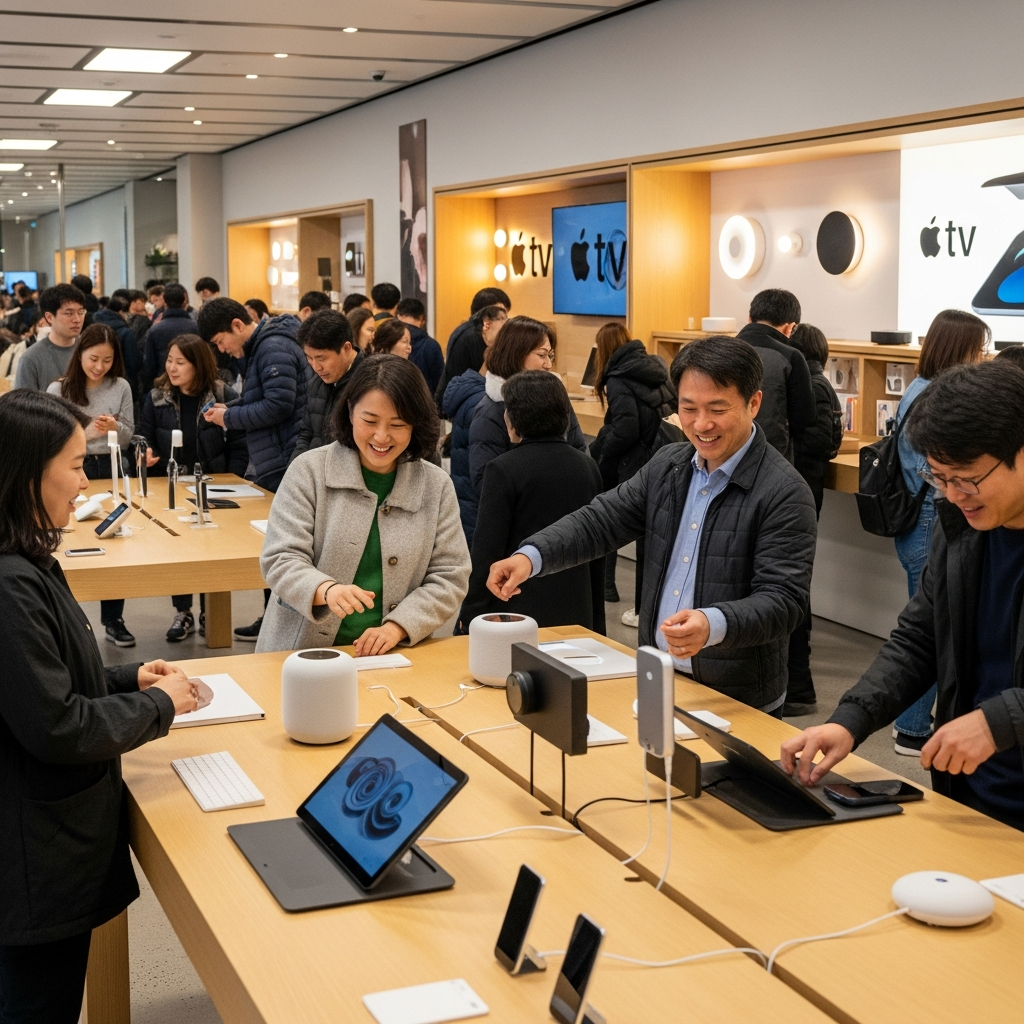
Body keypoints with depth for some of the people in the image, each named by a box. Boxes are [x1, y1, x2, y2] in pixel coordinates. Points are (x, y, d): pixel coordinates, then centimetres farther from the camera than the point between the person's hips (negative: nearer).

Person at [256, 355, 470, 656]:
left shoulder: (437, 487, 8)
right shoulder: (309, 471, 2)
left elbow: (449, 578, 7)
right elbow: (280, 560, -4)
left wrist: (397, 627, -9)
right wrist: (326, 590, -25)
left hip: (392, 655, 2)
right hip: (303, 653, -1)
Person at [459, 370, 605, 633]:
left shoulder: (503, 470, -12)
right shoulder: (589, 467, 5)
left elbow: (486, 553, -12)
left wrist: (469, 619, -4)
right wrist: (596, 623, 17)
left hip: (516, 614, -5)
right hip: (576, 617, 5)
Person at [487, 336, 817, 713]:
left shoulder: (785, 494, -13)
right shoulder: (667, 465, 9)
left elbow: (783, 601, -19)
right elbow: (602, 520, 9)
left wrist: (713, 625, -38)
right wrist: (530, 556, -9)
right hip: (654, 683, 5)